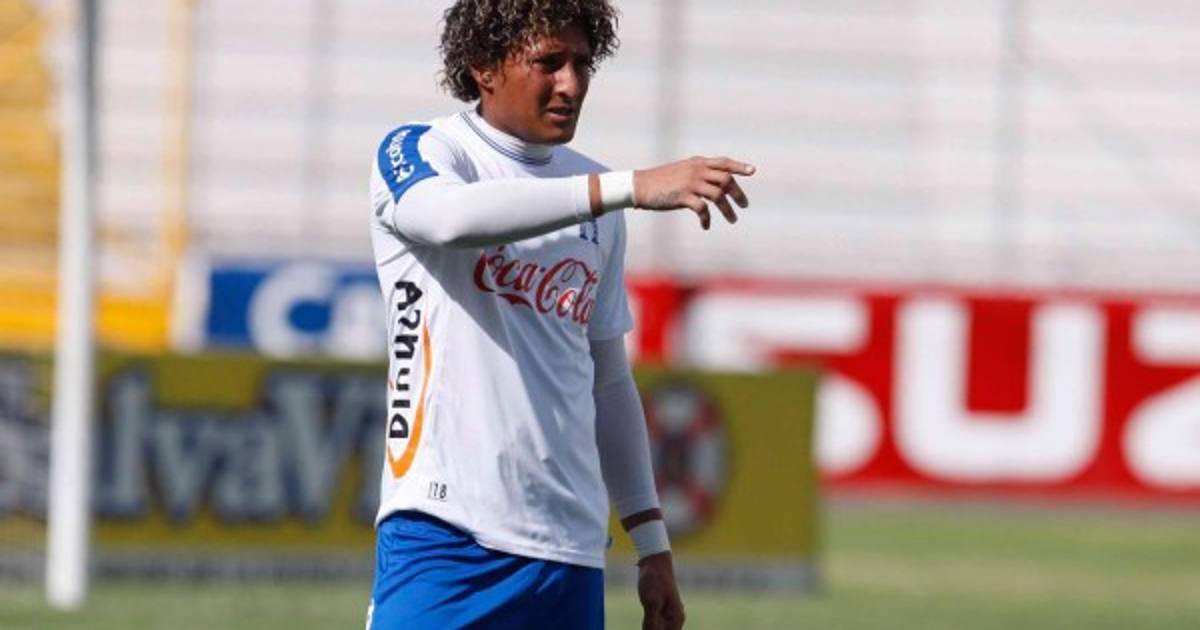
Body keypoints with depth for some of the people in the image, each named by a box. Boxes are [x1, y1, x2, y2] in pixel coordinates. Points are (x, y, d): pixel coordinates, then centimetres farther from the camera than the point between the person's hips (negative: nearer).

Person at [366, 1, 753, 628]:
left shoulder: (589, 193, 17)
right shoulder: (416, 152, 0)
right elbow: (452, 217, -26)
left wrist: (652, 543, 18)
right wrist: (633, 187, -35)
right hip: (441, 533, -5)